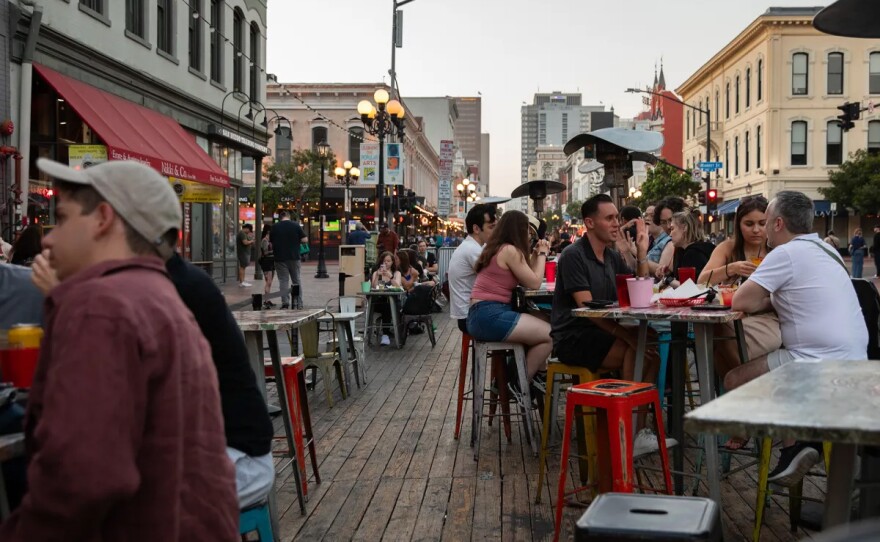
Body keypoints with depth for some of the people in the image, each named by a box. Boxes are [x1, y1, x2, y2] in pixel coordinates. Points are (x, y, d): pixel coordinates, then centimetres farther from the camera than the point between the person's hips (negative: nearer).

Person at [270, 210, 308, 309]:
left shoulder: (274, 227, 1)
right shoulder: (296, 225, -2)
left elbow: (271, 243, 4)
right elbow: (305, 240, -4)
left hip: (280, 258, 0)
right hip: (294, 257, 0)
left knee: (283, 281, 3)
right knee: (296, 280, 11)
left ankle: (285, 303, -7)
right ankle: (299, 304, 10)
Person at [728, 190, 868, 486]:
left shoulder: (787, 253, -13)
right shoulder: (824, 250, 17)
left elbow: (742, 302, -15)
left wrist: (764, 299, 5)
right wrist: (771, 298, 8)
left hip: (822, 365, -9)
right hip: (853, 361, 9)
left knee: (735, 381, 2)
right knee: (759, 368, 25)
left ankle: (794, 445, 2)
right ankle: (801, 441, 13)